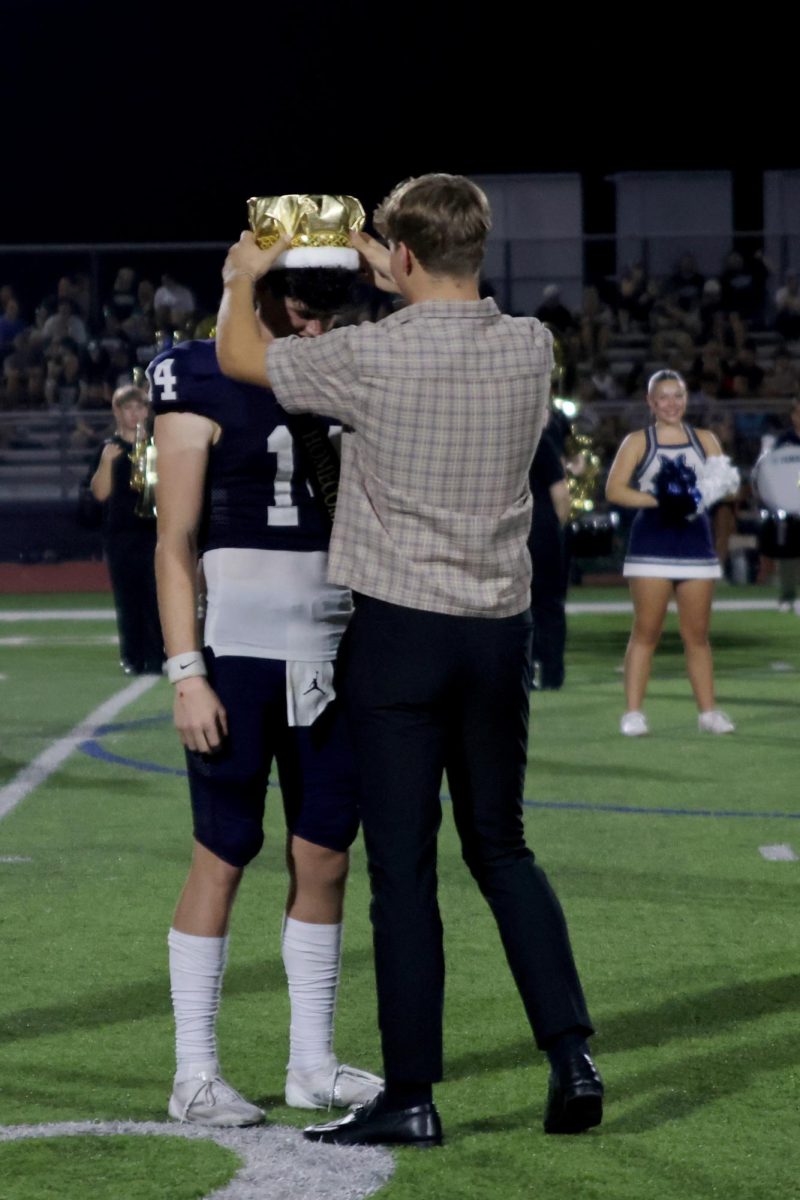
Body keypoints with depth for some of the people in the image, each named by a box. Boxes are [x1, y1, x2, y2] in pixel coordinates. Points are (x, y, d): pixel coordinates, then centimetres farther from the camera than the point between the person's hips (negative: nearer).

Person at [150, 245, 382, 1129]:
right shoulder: (203, 385, -6)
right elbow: (176, 542, -8)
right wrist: (187, 673, -14)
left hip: (330, 650, 6)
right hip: (237, 651, -6)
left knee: (325, 857, 8)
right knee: (223, 855, -1)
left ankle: (312, 1064, 18)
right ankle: (194, 1075, 7)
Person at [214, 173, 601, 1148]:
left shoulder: (373, 357, -14)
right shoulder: (531, 348, -1)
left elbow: (239, 356, 4)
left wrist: (242, 279, 23)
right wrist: (395, 287, 37)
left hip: (401, 632, -4)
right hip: (501, 630, 5)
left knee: (403, 866, 1)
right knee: (502, 848, 17)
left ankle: (411, 1095, 5)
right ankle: (571, 1056, 10)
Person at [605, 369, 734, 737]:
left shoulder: (705, 440, 12)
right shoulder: (638, 442, 5)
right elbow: (613, 489, -5)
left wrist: (697, 497, -15)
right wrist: (657, 500, -18)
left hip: (696, 543, 2)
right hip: (651, 544, -2)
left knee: (697, 634, 5)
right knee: (646, 631, -4)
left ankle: (708, 711, 10)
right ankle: (633, 712, -2)